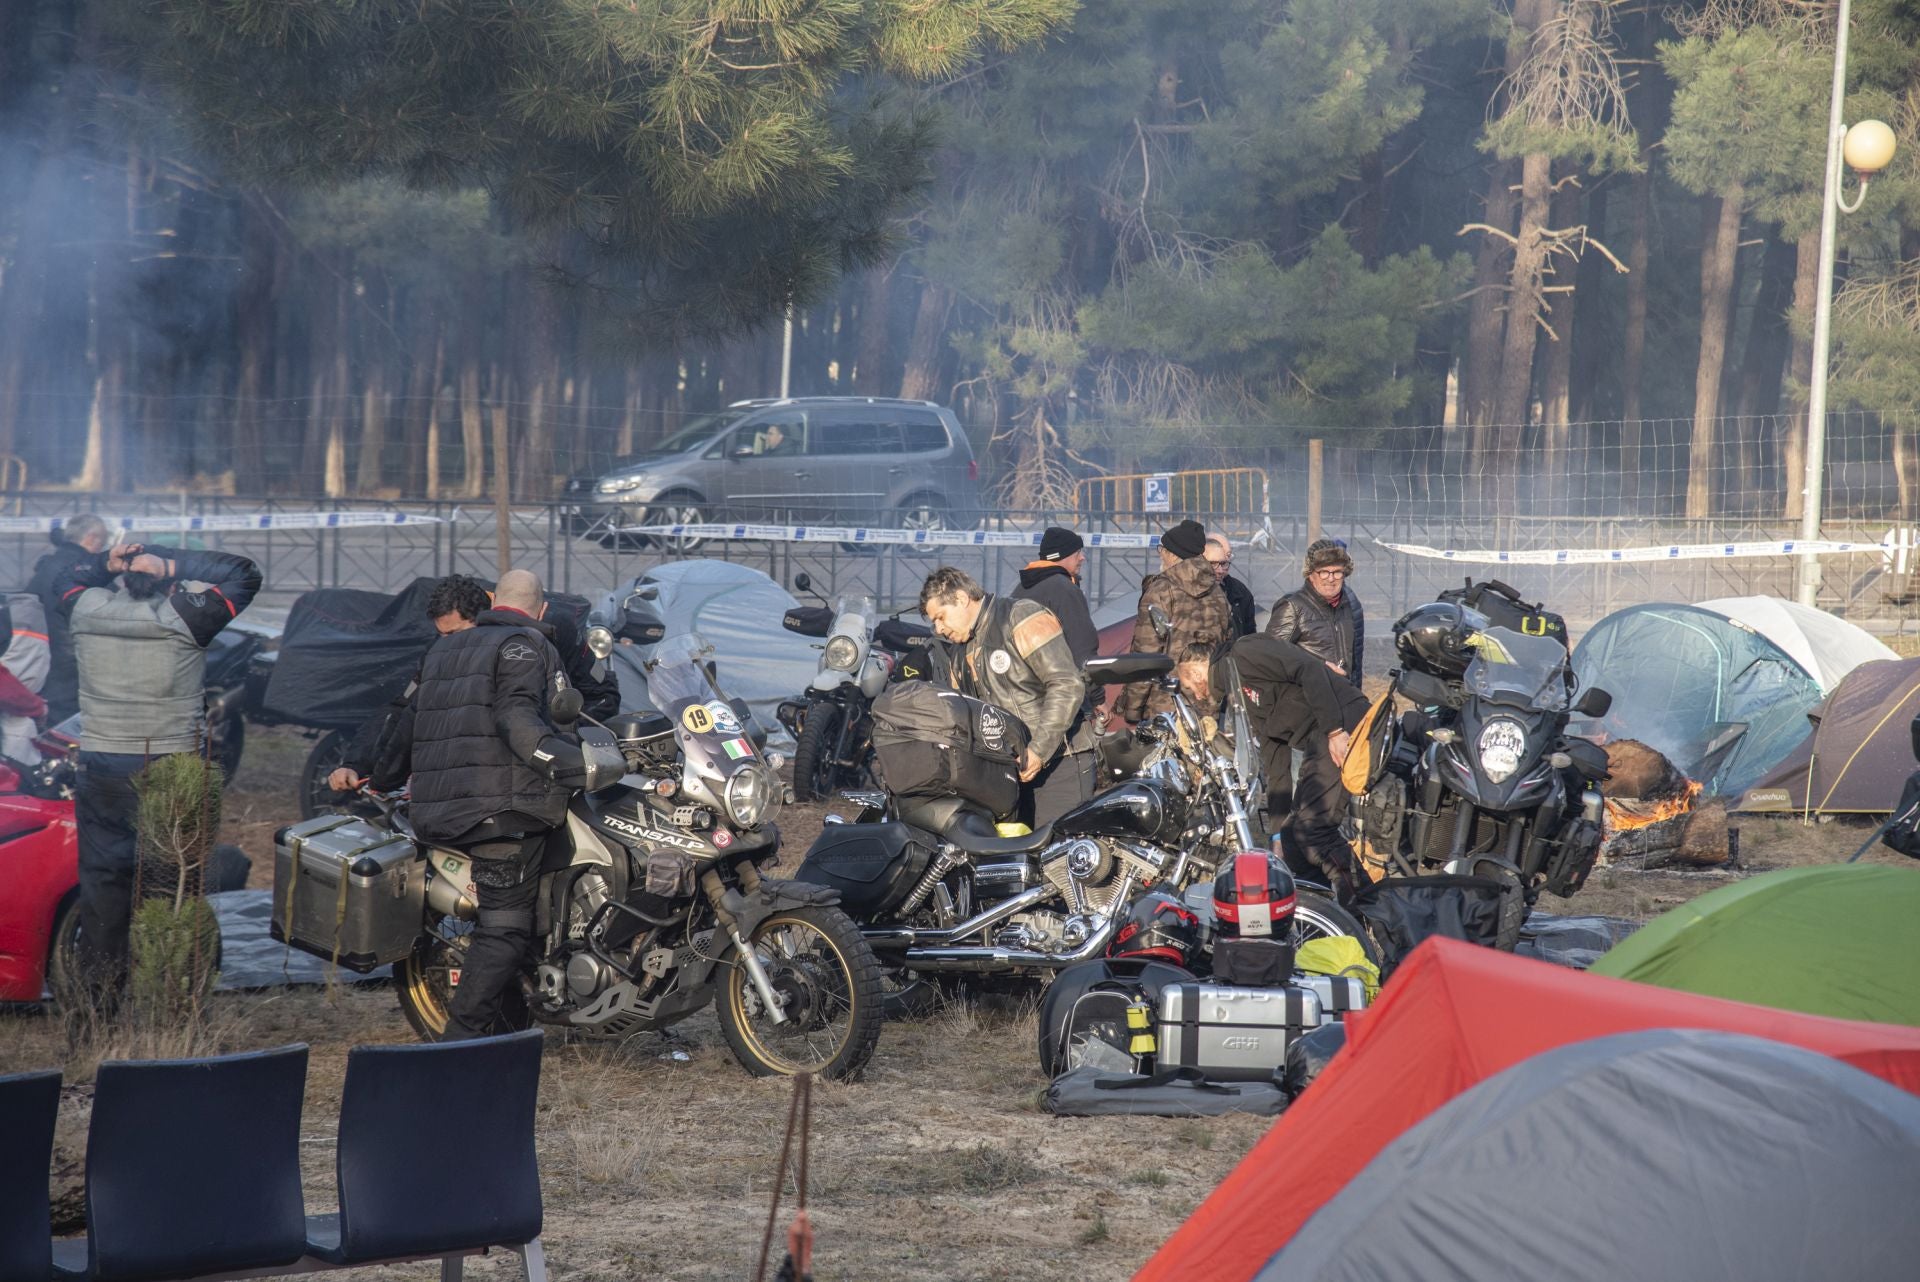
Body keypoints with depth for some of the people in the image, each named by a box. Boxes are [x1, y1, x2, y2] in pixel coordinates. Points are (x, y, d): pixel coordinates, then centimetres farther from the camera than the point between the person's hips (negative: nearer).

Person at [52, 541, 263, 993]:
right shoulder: (184, 616, -15)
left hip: (101, 765, 3)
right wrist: (174, 566, -10)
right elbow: (245, 575, -6)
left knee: (103, 873, 11)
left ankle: (100, 982, 14)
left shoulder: (88, 609, -3)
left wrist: (107, 563, 3)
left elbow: (66, 579, 20)